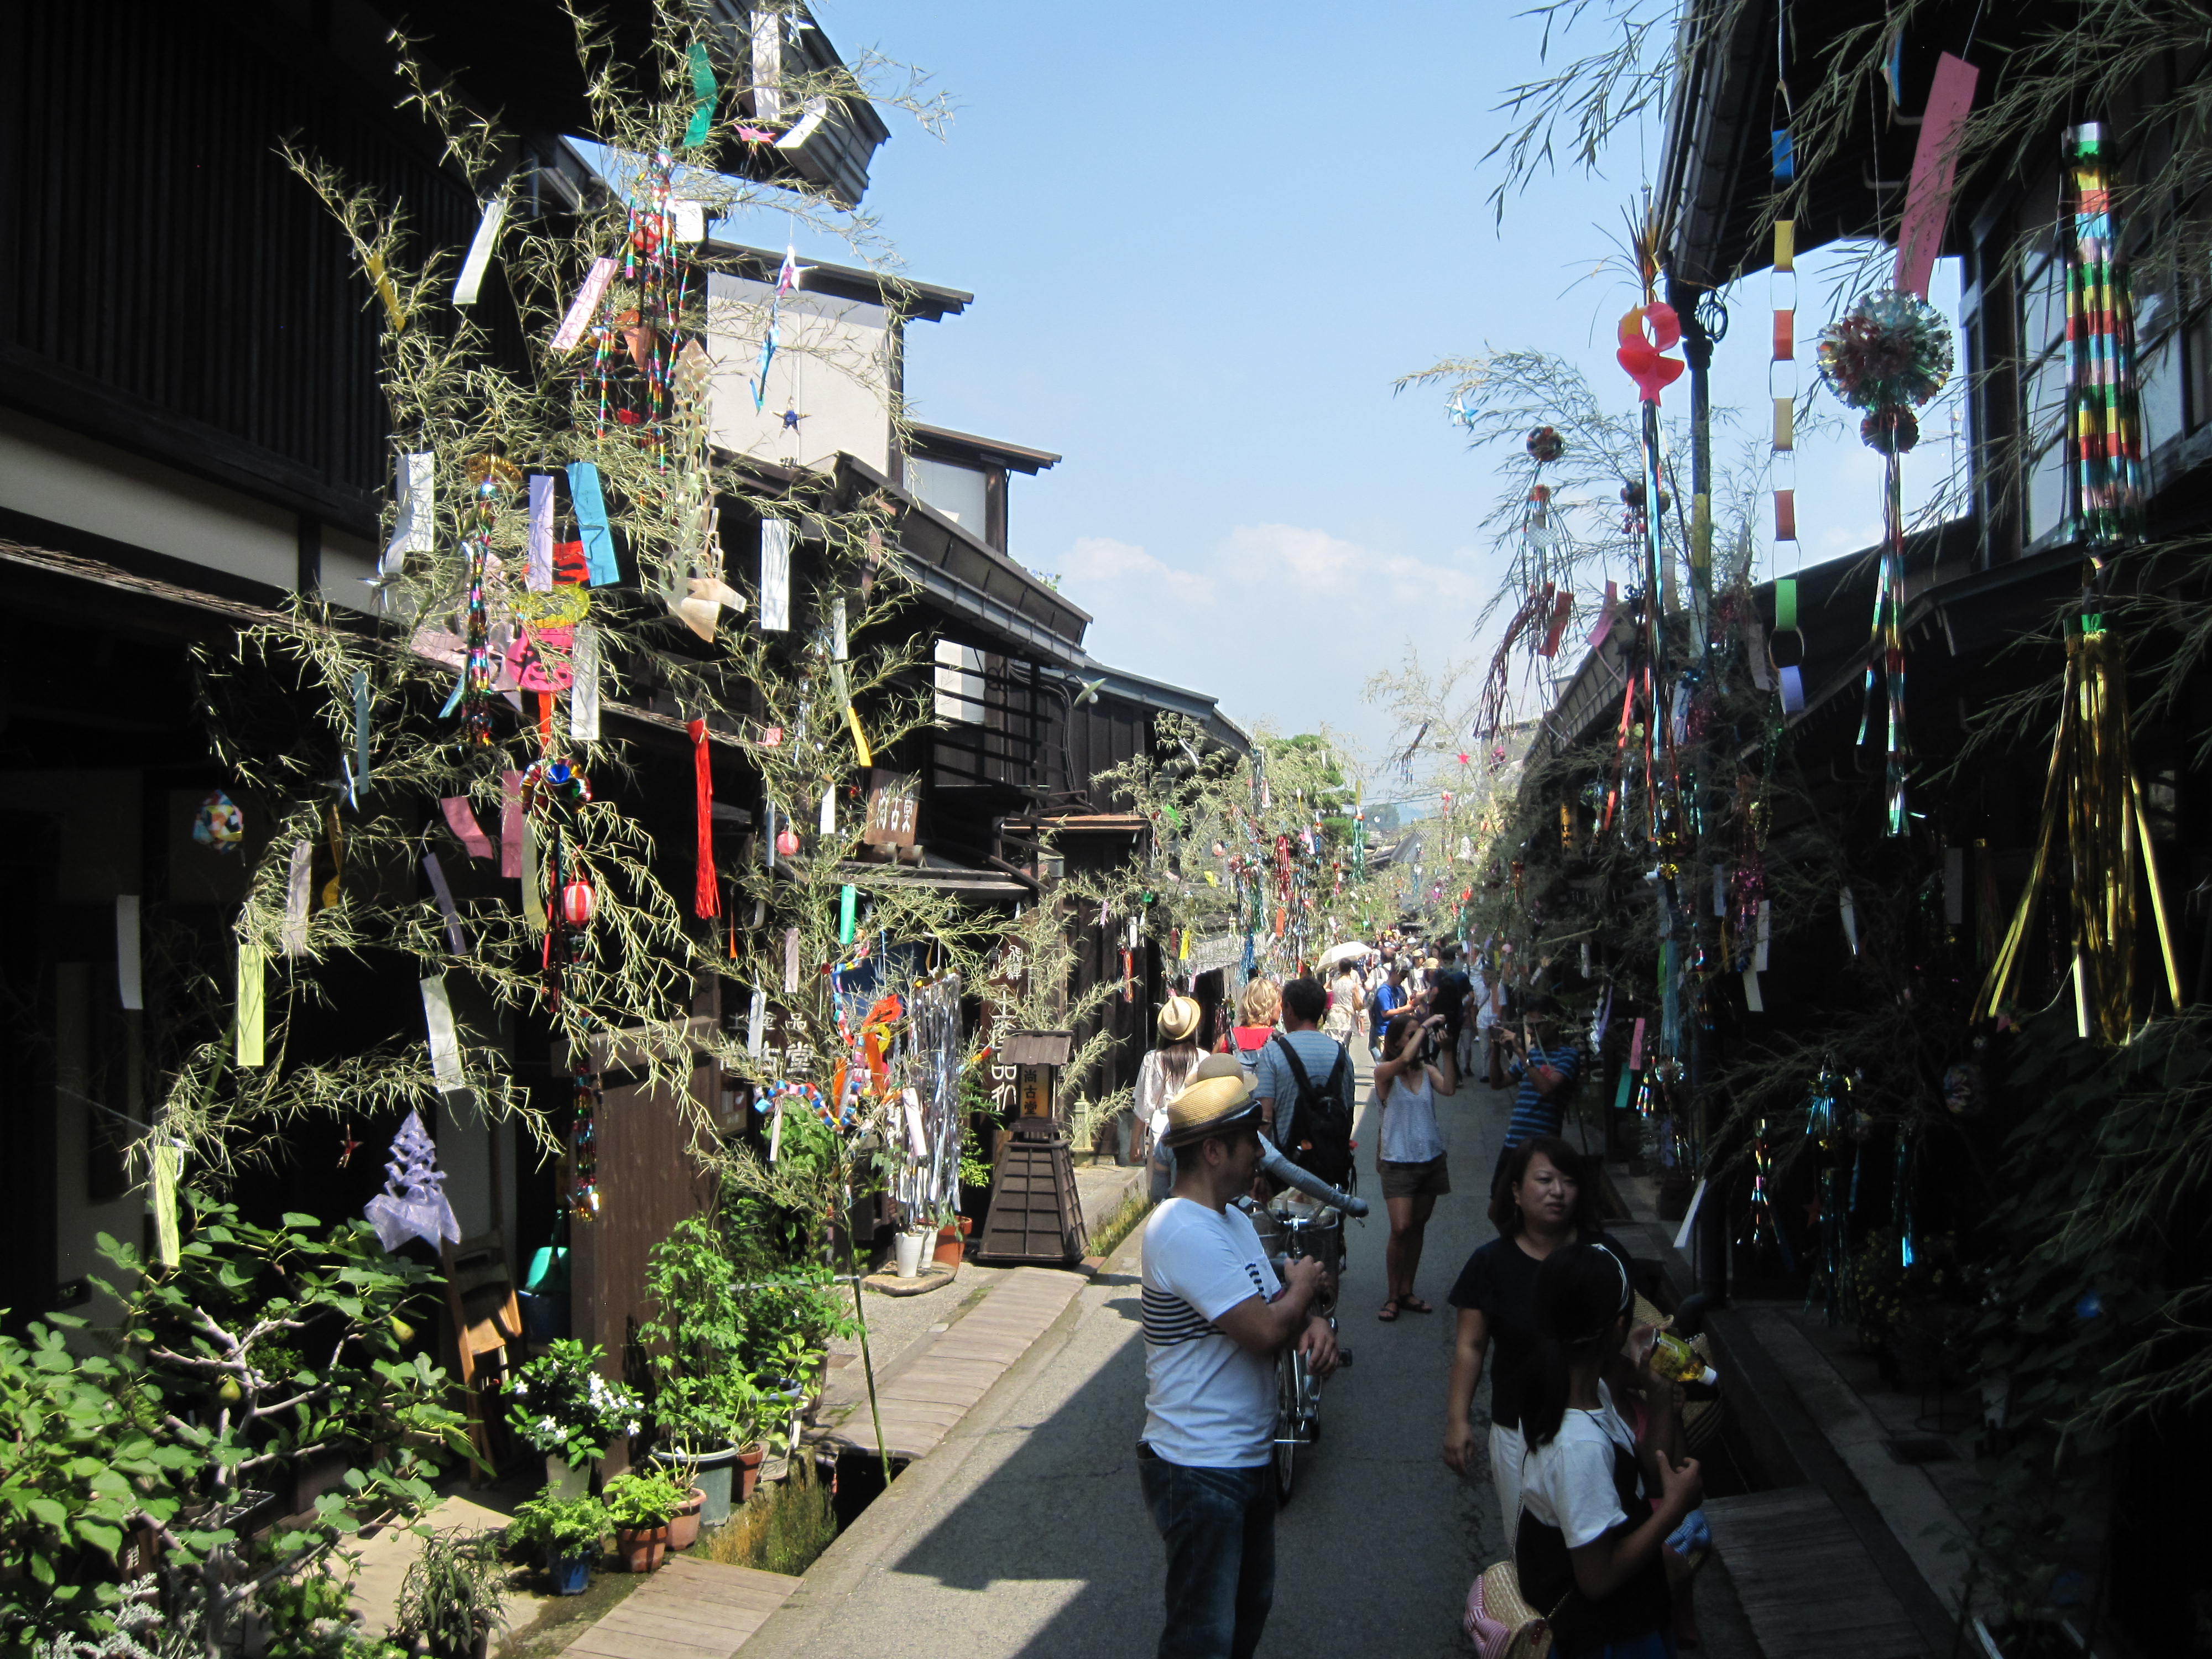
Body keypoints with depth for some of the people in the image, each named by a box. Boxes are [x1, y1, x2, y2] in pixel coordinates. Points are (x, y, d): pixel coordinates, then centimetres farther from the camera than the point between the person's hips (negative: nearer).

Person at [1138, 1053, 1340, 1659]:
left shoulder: (1234, 1219, 9)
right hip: (1200, 1472, -10)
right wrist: (1303, 1287, -9)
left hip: (1251, 1457, 10)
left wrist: (1312, 1325, -10)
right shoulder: (1184, 1233, -25)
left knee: (1250, 1610, 24)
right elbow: (1264, 1330, -29)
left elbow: (1279, 1310, 13)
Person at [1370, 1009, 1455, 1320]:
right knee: (1401, 1228, -12)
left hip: (1430, 1156, 5)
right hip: (1399, 1159, -5)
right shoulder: (1384, 1071, -7)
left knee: (1418, 1227, 11)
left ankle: (1407, 1292, 22)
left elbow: (1448, 1088, -15)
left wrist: (1446, 1051, -20)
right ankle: (1393, 1297, 2)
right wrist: (1425, 1026, -21)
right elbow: (1404, 1059, -28)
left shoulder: (1428, 1070, 4)